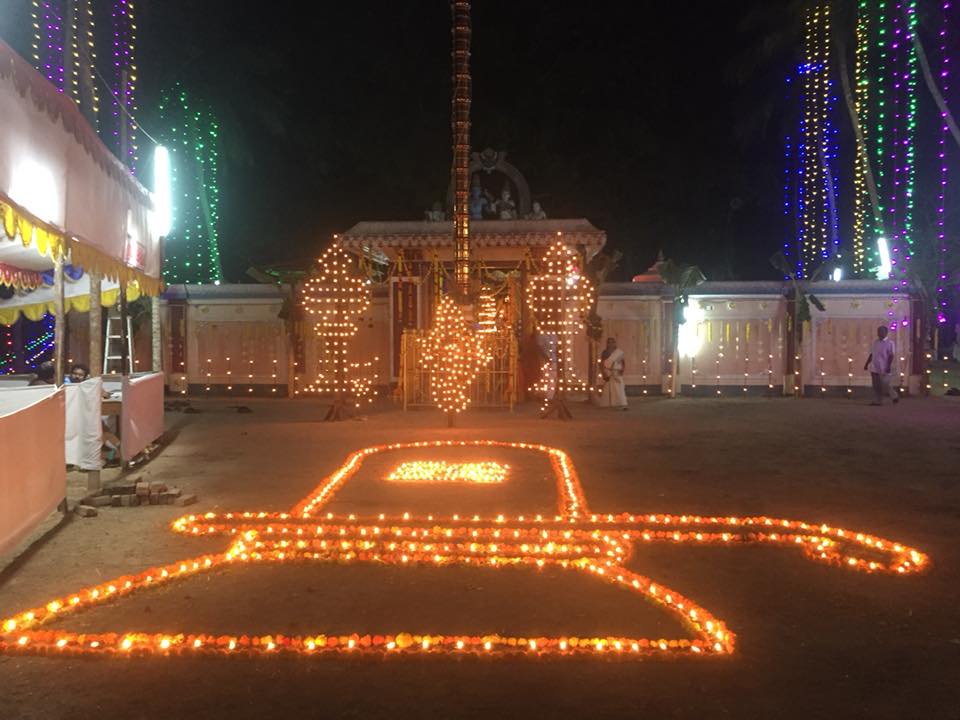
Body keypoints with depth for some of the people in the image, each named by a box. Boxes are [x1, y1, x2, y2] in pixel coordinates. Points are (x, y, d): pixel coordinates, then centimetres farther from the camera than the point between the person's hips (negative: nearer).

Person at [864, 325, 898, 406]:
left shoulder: (889, 343, -6)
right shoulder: (875, 342, 13)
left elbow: (891, 356, -11)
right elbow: (871, 354, 18)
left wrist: (889, 366, -19)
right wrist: (867, 364, 15)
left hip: (884, 368, -6)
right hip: (874, 368, 6)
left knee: (884, 385, -4)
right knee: (876, 386, 4)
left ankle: (894, 396, 18)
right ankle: (877, 401, 7)